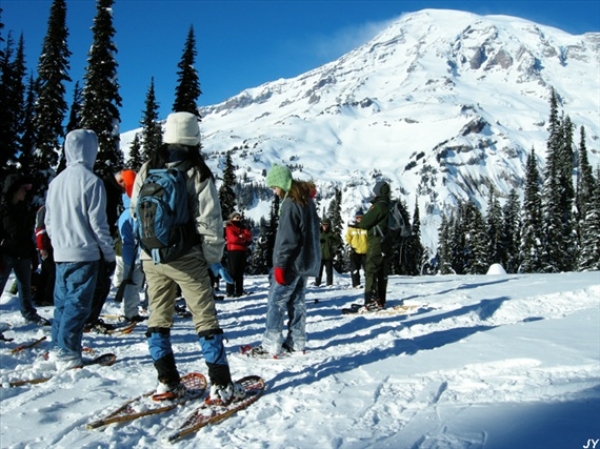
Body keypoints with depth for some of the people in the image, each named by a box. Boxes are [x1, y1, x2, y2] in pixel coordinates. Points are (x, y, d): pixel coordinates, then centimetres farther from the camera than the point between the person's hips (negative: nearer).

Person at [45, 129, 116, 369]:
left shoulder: (56, 181, 9)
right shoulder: (91, 181, -12)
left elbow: (49, 221, 14)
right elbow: (98, 223, -12)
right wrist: (109, 255, -4)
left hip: (61, 254, 7)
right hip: (84, 254, -7)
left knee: (62, 302, 16)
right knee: (77, 304, -2)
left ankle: (58, 347, 23)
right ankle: (67, 354, 0)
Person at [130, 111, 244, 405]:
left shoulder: (147, 170, 2)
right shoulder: (199, 174, -9)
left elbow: (135, 212, 8)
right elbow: (209, 221, -10)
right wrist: (214, 258, -1)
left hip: (152, 258, 4)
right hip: (187, 259, -4)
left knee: (158, 318, 14)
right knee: (205, 319, 2)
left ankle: (167, 382, 18)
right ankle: (220, 385, 5)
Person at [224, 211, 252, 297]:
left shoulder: (243, 227, 19)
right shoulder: (229, 227, 0)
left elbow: (249, 235, 5)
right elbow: (233, 238, -13)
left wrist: (241, 236, -13)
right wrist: (244, 240, -3)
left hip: (243, 251, 6)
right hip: (233, 251, -6)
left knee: (240, 272, 6)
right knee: (233, 271, -9)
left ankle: (239, 291, 9)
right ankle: (230, 291, -7)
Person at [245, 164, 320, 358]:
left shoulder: (290, 204, -17)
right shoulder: (306, 200, 12)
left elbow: (287, 238, -21)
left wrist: (280, 264, -17)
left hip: (292, 261, -9)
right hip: (307, 260, 9)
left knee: (276, 301, -4)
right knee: (297, 301, 13)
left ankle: (270, 345, -1)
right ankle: (296, 342, 17)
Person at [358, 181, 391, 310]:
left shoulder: (379, 205, -15)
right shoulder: (390, 206, 13)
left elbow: (364, 223, -15)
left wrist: (360, 223, 6)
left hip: (376, 243, -9)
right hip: (387, 244, 9)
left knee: (371, 271, -8)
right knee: (382, 273, 11)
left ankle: (371, 300, -12)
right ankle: (380, 300, 15)